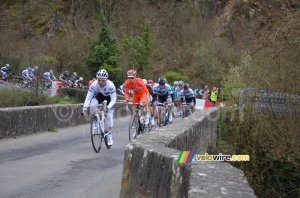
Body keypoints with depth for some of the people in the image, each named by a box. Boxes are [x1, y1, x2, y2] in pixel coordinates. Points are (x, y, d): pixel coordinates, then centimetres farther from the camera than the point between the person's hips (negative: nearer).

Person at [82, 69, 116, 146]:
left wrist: (108, 107, -51)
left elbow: (113, 99, -34)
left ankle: (110, 136, 4)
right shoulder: (94, 84, -33)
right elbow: (88, 97, -31)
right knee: (92, 106, -29)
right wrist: (85, 108, -43)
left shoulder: (110, 85, -37)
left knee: (109, 116, -9)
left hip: (109, 97, -2)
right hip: (99, 96, 2)